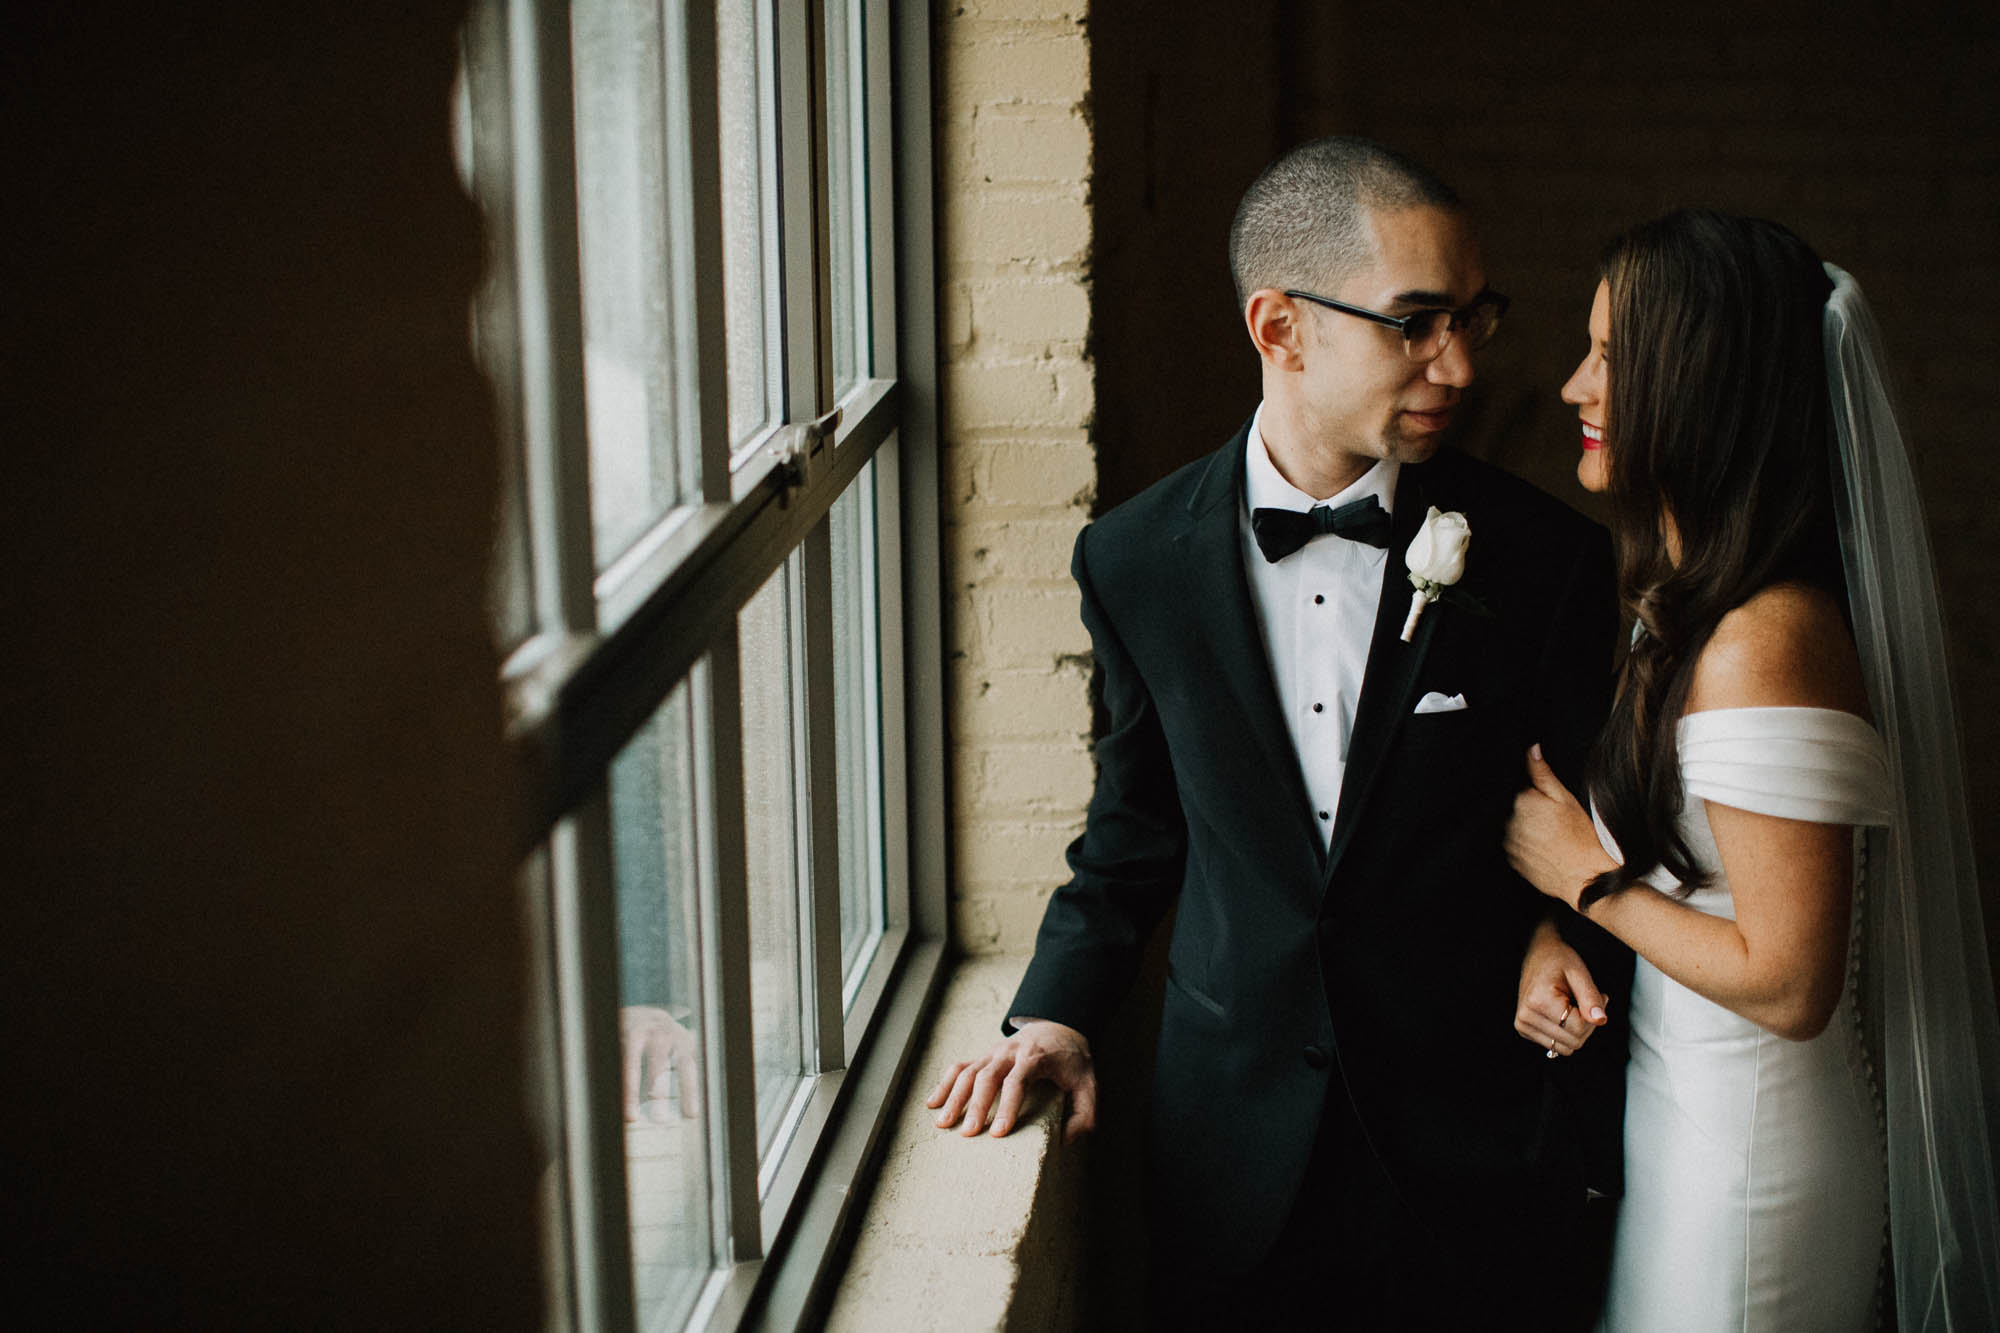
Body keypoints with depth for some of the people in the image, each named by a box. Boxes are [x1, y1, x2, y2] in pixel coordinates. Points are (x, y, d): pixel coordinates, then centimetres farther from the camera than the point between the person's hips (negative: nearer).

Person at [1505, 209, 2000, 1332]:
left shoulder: (1761, 646, -26)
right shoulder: (1688, 601, 4)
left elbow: (1785, 985, -26)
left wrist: (1588, 877, -15)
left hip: (1742, 1148, -9)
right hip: (1684, 1104, 9)